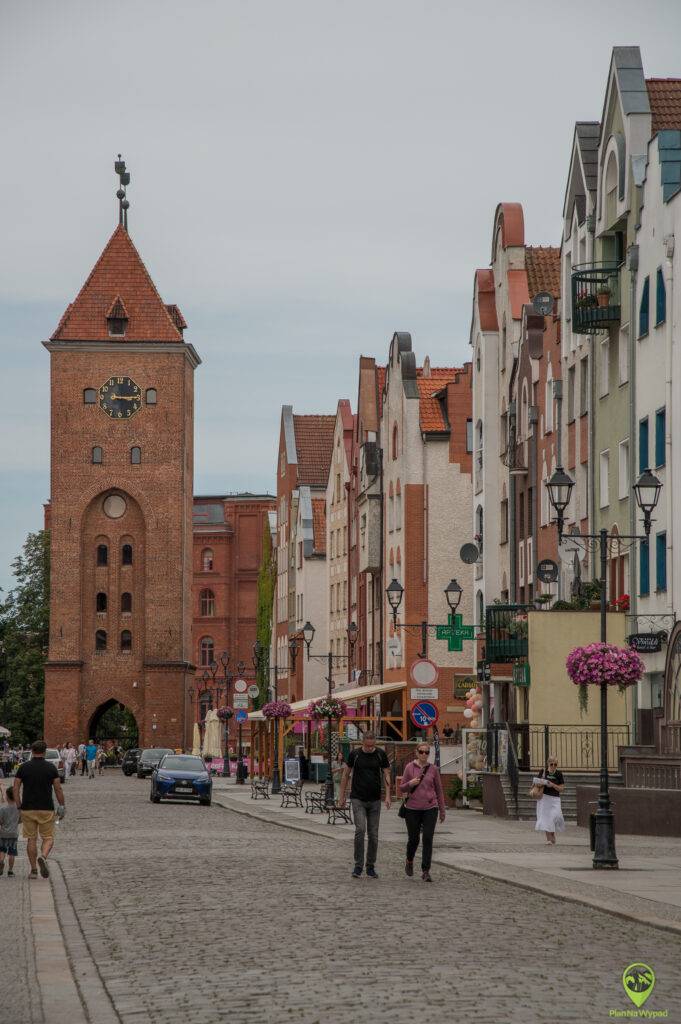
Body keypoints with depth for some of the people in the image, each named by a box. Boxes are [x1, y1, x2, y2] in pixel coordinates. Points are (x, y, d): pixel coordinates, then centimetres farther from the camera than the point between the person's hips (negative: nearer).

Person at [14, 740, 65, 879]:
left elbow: (16, 788, -1)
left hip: (28, 809, 1)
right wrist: (62, 807, 6)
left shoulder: (23, 767, -1)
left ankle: (33, 870, 10)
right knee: (48, 838, 8)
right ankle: (43, 857, -22)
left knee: (31, 839, 10)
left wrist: (19, 806, 6)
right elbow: (58, 789, -3)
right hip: (46, 809, -1)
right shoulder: (51, 767, -3)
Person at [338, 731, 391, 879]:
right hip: (358, 799, -2)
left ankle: (370, 867, 15)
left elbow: (387, 775, 2)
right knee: (360, 830, -15)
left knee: (373, 834, 5)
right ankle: (358, 866, -7)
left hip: (375, 800, 2)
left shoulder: (381, 755, 0)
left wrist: (388, 796, -9)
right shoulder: (354, 754, -3)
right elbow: (346, 775, 5)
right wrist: (341, 796, 4)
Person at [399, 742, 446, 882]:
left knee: (428, 839, -9)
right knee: (414, 839, 9)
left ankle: (425, 871, -6)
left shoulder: (433, 769, 3)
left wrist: (442, 810, 10)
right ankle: (409, 861, 38)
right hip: (412, 809, 0)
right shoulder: (410, 767, -1)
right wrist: (410, 784, -21)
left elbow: (439, 790, 9)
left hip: (430, 809, 0)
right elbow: (402, 788, 1)